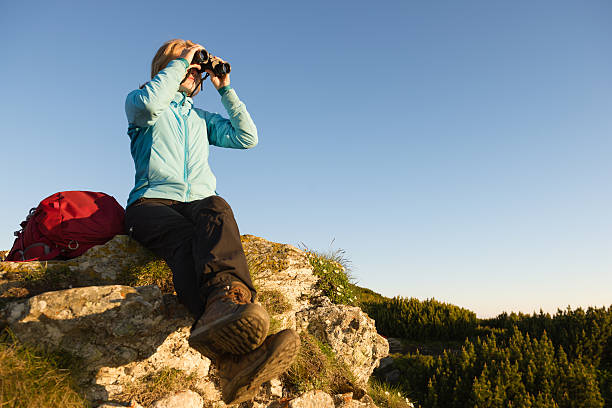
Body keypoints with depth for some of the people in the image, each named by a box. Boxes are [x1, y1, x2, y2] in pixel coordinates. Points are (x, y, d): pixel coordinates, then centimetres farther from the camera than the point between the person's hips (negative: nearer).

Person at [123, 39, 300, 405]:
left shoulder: (202, 119, 33)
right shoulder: (139, 101, 19)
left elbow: (247, 138, 20)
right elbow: (148, 104, -8)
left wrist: (225, 89, 21)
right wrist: (180, 61, 3)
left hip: (199, 202, 3)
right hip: (152, 202, -3)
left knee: (216, 209, -36)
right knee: (184, 238, -39)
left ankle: (226, 300, -69)